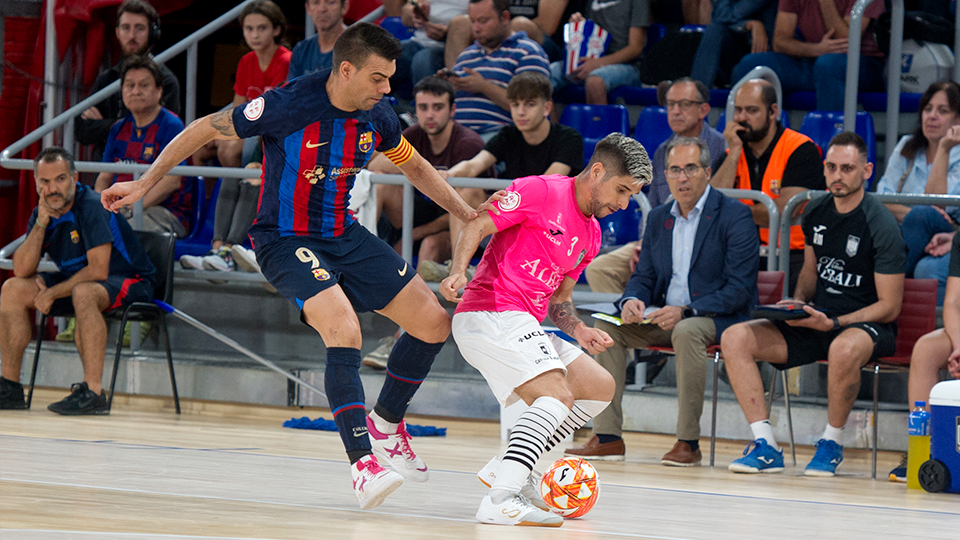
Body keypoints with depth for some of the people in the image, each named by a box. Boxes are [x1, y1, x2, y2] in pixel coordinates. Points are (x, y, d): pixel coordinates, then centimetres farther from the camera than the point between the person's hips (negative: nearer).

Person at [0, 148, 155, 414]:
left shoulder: (92, 207, -23)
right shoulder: (40, 214, 0)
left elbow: (98, 271, -27)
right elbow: (22, 270, -7)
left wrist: (53, 293, -20)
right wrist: (41, 223, -16)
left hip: (129, 282, -8)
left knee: (83, 293, -39)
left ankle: (93, 392, -41)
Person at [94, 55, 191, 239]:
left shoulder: (171, 126, -4)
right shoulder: (119, 129, 18)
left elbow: (172, 182, -13)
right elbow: (105, 177, 19)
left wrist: (133, 207, -22)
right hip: (119, 207, 6)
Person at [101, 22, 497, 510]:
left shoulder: (377, 117, -5)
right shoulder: (288, 105, -23)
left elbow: (414, 166, 17)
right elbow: (205, 130, -12)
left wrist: (466, 213, 11)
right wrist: (144, 184, -8)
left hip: (345, 237, 7)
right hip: (286, 241, -7)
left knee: (432, 323, 2)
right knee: (344, 331, -30)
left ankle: (386, 424, 25)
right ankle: (362, 462, -29)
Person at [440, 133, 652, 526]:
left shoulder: (591, 236, 19)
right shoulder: (541, 191, -7)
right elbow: (477, 226, -10)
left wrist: (578, 330, 3)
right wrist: (458, 272, -26)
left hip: (523, 326, 10)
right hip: (490, 313, -10)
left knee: (599, 387, 12)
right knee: (558, 396, -24)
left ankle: (507, 468, 8)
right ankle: (500, 500, -36)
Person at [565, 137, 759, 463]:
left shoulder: (735, 216, -7)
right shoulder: (659, 219, 14)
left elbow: (739, 289, -15)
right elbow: (644, 277, 16)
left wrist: (686, 311, -25)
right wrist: (631, 300, -10)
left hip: (719, 319, -7)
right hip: (664, 316, 7)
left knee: (687, 332, -37)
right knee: (608, 326, -13)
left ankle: (688, 442, -31)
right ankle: (607, 438, -16)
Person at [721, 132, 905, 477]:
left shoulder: (881, 226, -14)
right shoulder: (815, 213, 6)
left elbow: (889, 306, -13)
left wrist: (833, 323, -23)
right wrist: (798, 302, 1)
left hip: (868, 326, -6)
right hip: (816, 322, 6)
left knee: (844, 348, -44)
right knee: (734, 338, -15)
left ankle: (832, 442, -18)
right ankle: (765, 447, -18)